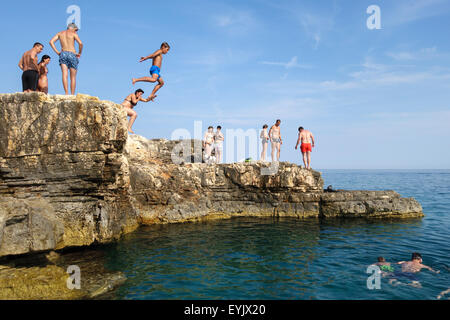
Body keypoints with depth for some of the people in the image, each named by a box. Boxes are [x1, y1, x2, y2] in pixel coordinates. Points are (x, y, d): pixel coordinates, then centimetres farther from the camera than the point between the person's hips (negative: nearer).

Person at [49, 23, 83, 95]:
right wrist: (79, 53, 0)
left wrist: (57, 52, 7)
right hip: (72, 54, -3)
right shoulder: (73, 34, 4)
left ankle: (66, 93, -26)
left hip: (63, 54, 3)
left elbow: (51, 42, 7)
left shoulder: (60, 33, 17)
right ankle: (72, 95, -4)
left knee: (65, 75, -10)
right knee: (73, 77, 1)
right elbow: (80, 43, -12)